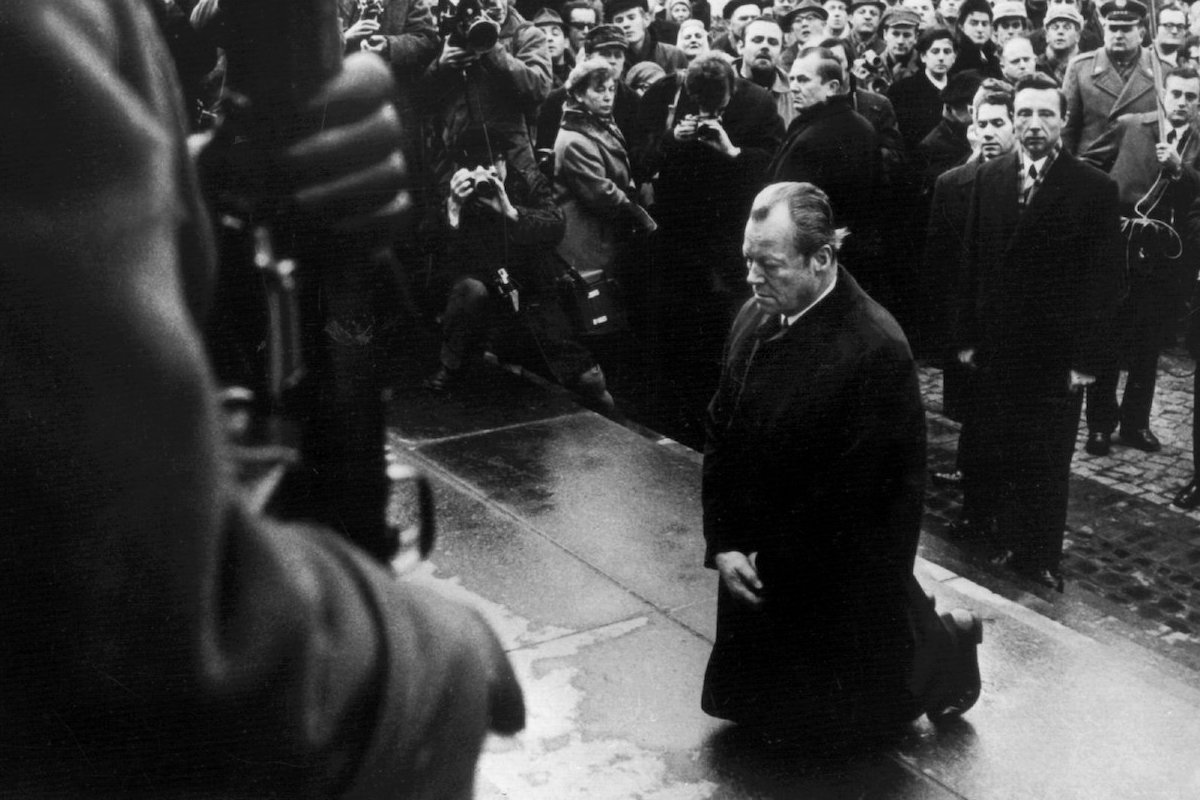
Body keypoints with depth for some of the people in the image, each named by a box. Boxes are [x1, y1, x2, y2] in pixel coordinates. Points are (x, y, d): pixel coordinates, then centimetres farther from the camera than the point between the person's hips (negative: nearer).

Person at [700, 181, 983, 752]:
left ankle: (946, 643, 41)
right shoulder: (754, 319, -5)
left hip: (841, 582, -6)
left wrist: (771, 562, -17)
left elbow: (861, 491, -23)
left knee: (846, 720, 17)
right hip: (756, 566, 6)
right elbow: (720, 435, 1)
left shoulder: (875, 349, -26)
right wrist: (721, 544, -6)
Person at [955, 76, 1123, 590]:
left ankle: (1041, 557, 20)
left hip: (1056, 354, -3)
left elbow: (1101, 280, -7)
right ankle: (1007, 541, 23)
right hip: (996, 346, 3)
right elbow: (973, 263, 6)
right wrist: (966, 335, 4)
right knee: (998, 453, 7)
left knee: (1047, 465, 6)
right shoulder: (989, 178, 4)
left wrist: (1086, 358, -10)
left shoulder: (1094, 189, -6)